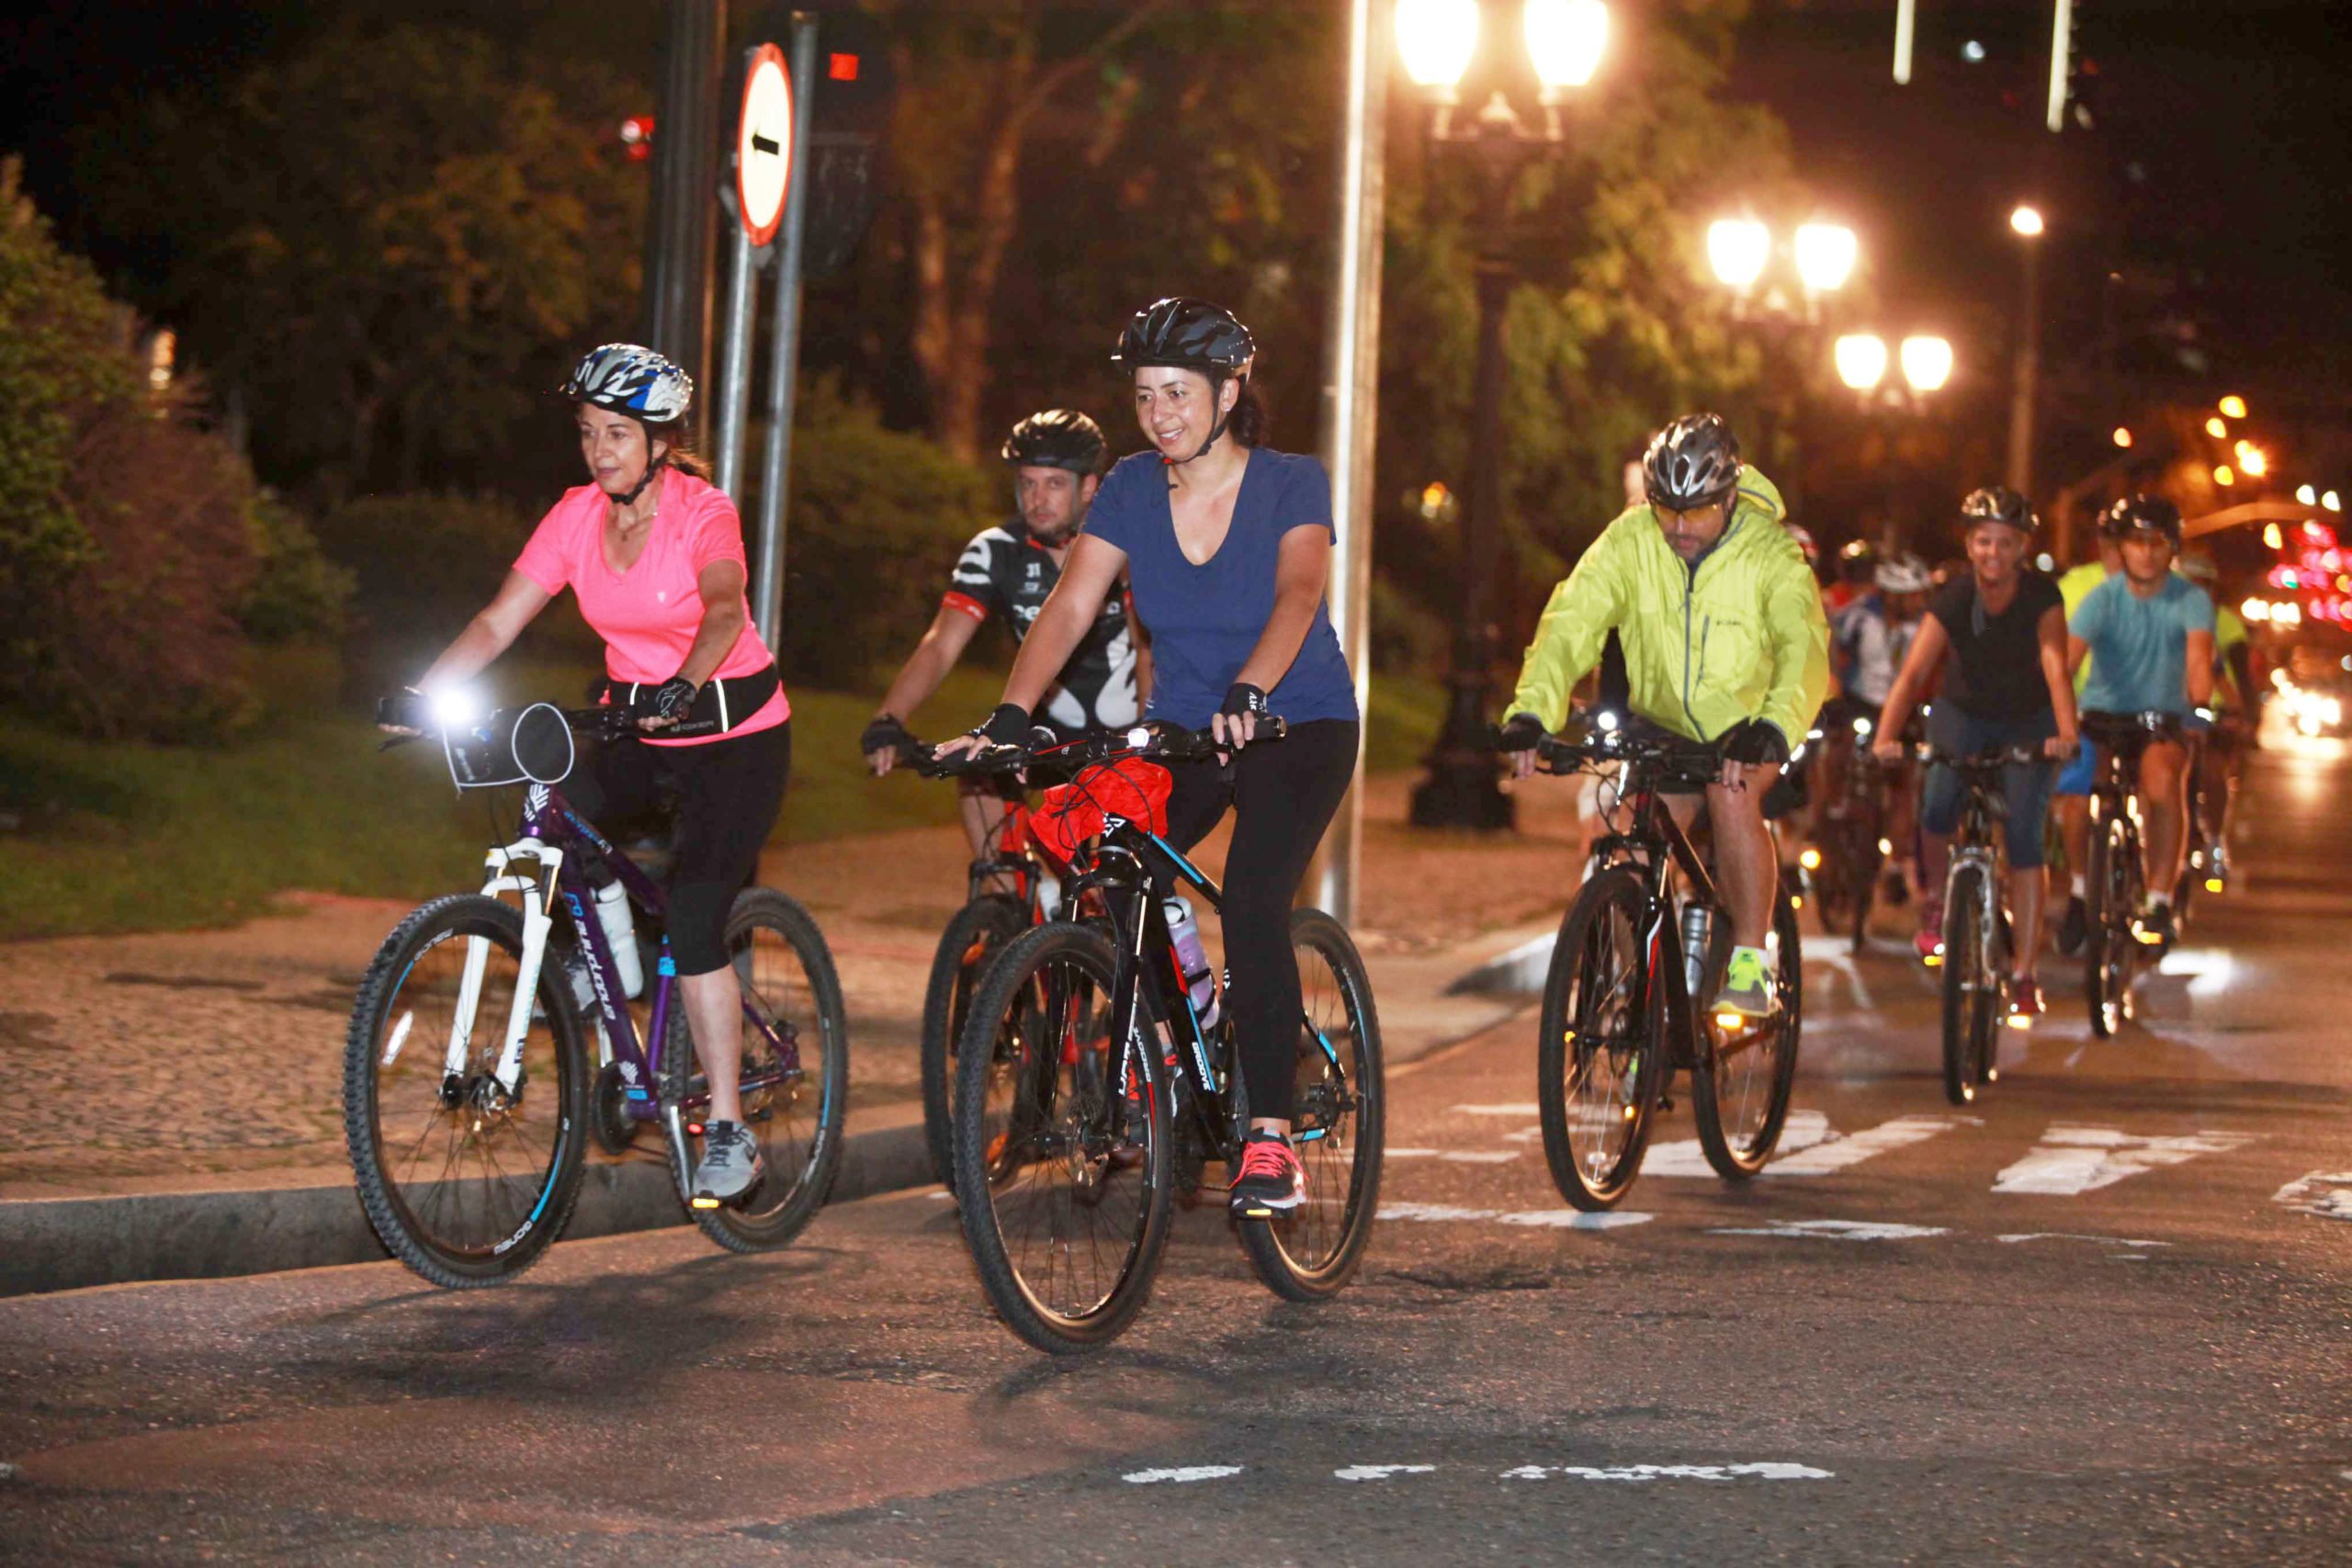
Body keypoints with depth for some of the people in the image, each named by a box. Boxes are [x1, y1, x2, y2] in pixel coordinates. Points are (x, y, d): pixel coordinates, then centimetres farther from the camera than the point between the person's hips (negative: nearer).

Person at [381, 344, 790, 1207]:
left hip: (734, 729, -5)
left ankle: (729, 1134, -10)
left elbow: (724, 609, -37)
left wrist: (685, 688, -56)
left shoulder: (704, 512, -19)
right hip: (633, 725, 6)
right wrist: (423, 695, -24)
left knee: (693, 915, -17)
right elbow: (498, 620, -9)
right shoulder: (576, 517, -4)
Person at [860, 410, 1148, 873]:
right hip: (1055, 726, 3)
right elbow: (940, 645, -19)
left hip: (1127, 730, -3)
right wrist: (887, 721, -35)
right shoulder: (995, 552, -10)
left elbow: (1149, 648, -22)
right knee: (979, 767, -24)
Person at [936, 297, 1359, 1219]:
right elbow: (1070, 607, -13)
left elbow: (1298, 596, -31)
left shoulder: (1291, 485, -13)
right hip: (1180, 729, 4)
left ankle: (1270, 1138, -22)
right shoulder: (1131, 491, -3)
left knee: (1251, 895, -27)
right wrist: (1009, 717, -29)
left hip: (1298, 726, -4)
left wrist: (1249, 693, -50)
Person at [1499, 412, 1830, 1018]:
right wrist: (1532, 712, -42)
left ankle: (1752, 964, -20)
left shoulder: (1770, 553, -22)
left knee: (1731, 795, -31)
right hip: (1664, 725, 3)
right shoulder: (1630, 540, -16)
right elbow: (1571, 622, -25)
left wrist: (1772, 730, -54)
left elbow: (1804, 648, -35)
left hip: (1748, 725, -3)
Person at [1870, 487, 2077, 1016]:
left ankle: (2023, 974, -8)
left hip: (2027, 723, -1)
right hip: (1963, 714, 1)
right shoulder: (1953, 600, -20)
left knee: (2024, 837, -12)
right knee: (1939, 804, -26)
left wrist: (2066, 733, -51)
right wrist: (1886, 738, -46)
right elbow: (1912, 673, -29)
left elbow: (2055, 666, -33)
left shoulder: (2041, 597, -21)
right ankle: (1933, 903, 3)